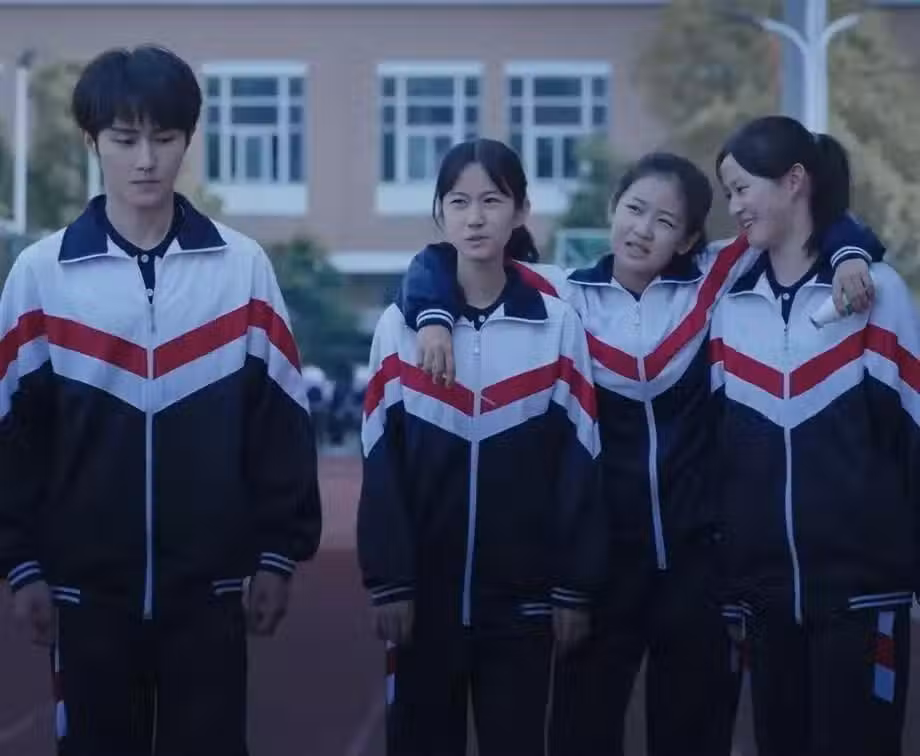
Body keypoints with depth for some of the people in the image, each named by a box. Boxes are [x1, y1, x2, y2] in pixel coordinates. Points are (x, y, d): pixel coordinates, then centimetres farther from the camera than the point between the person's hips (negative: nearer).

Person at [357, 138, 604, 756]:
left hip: (522, 594, 0)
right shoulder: (401, 325, 1)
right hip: (426, 592, 1)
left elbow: (578, 464, 0)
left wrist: (575, 586, -3)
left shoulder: (558, 324, 0)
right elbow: (382, 465, 0)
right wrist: (388, 581, -5)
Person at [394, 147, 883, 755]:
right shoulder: (567, 295, 0)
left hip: (699, 554, 1)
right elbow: (441, 261, 2)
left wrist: (847, 254, -13)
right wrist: (435, 316, -17)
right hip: (601, 552, -1)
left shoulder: (711, 283, 1)